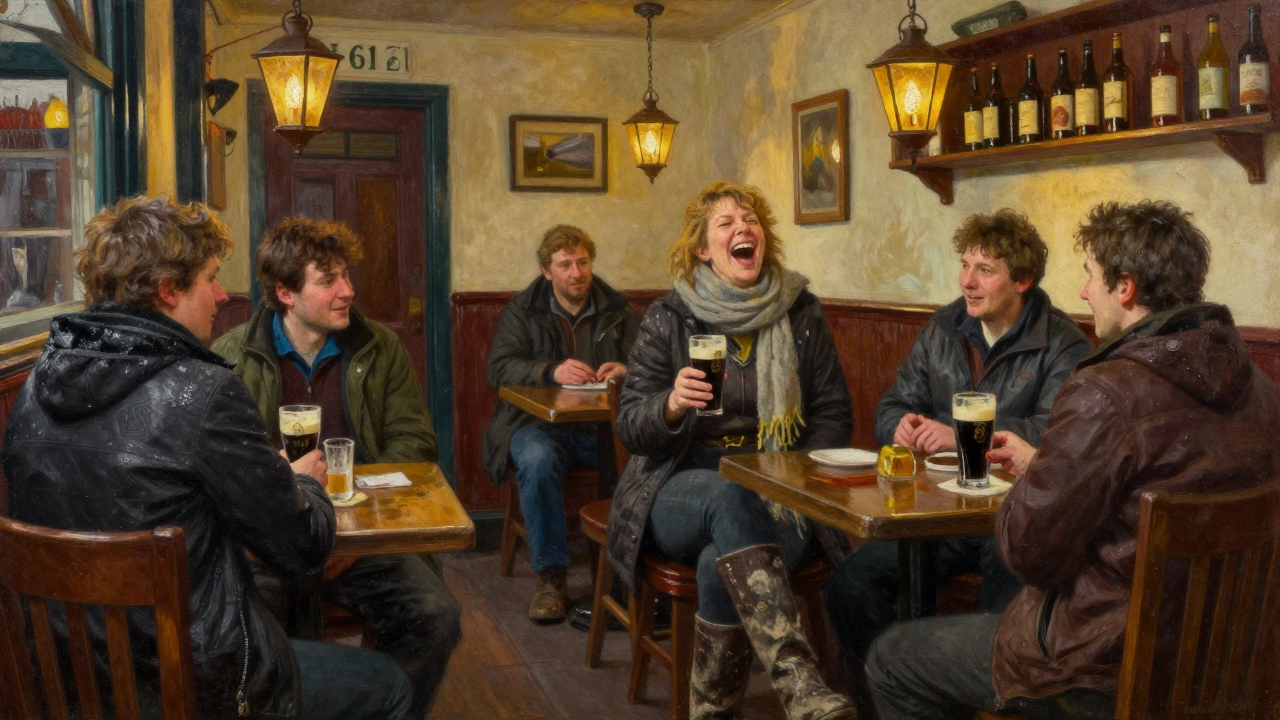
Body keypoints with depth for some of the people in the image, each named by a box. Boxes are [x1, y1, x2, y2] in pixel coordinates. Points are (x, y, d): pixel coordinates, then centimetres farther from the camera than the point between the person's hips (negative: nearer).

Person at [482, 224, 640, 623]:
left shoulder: (617, 310, 15)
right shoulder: (521, 310, 10)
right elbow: (499, 368, -4)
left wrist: (627, 370, -15)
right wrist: (552, 371, -22)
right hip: (540, 423, -1)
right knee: (537, 460, -36)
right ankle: (549, 576, -21)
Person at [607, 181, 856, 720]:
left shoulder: (801, 314, 9)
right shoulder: (668, 318, 4)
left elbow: (833, 414, 10)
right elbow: (630, 426, 2)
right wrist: (672, 404, -21)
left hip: (777, 496, 1)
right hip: (682, 487, -1)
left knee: (721, 568, -33)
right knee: (729, 496, -37)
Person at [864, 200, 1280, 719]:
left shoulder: (1105, 394, -26)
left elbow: (1026, 552, -20)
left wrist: (1027, 476, 2)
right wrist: (1040, 463, 14)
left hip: (1107, 668, -8)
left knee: (890, 661, 10)